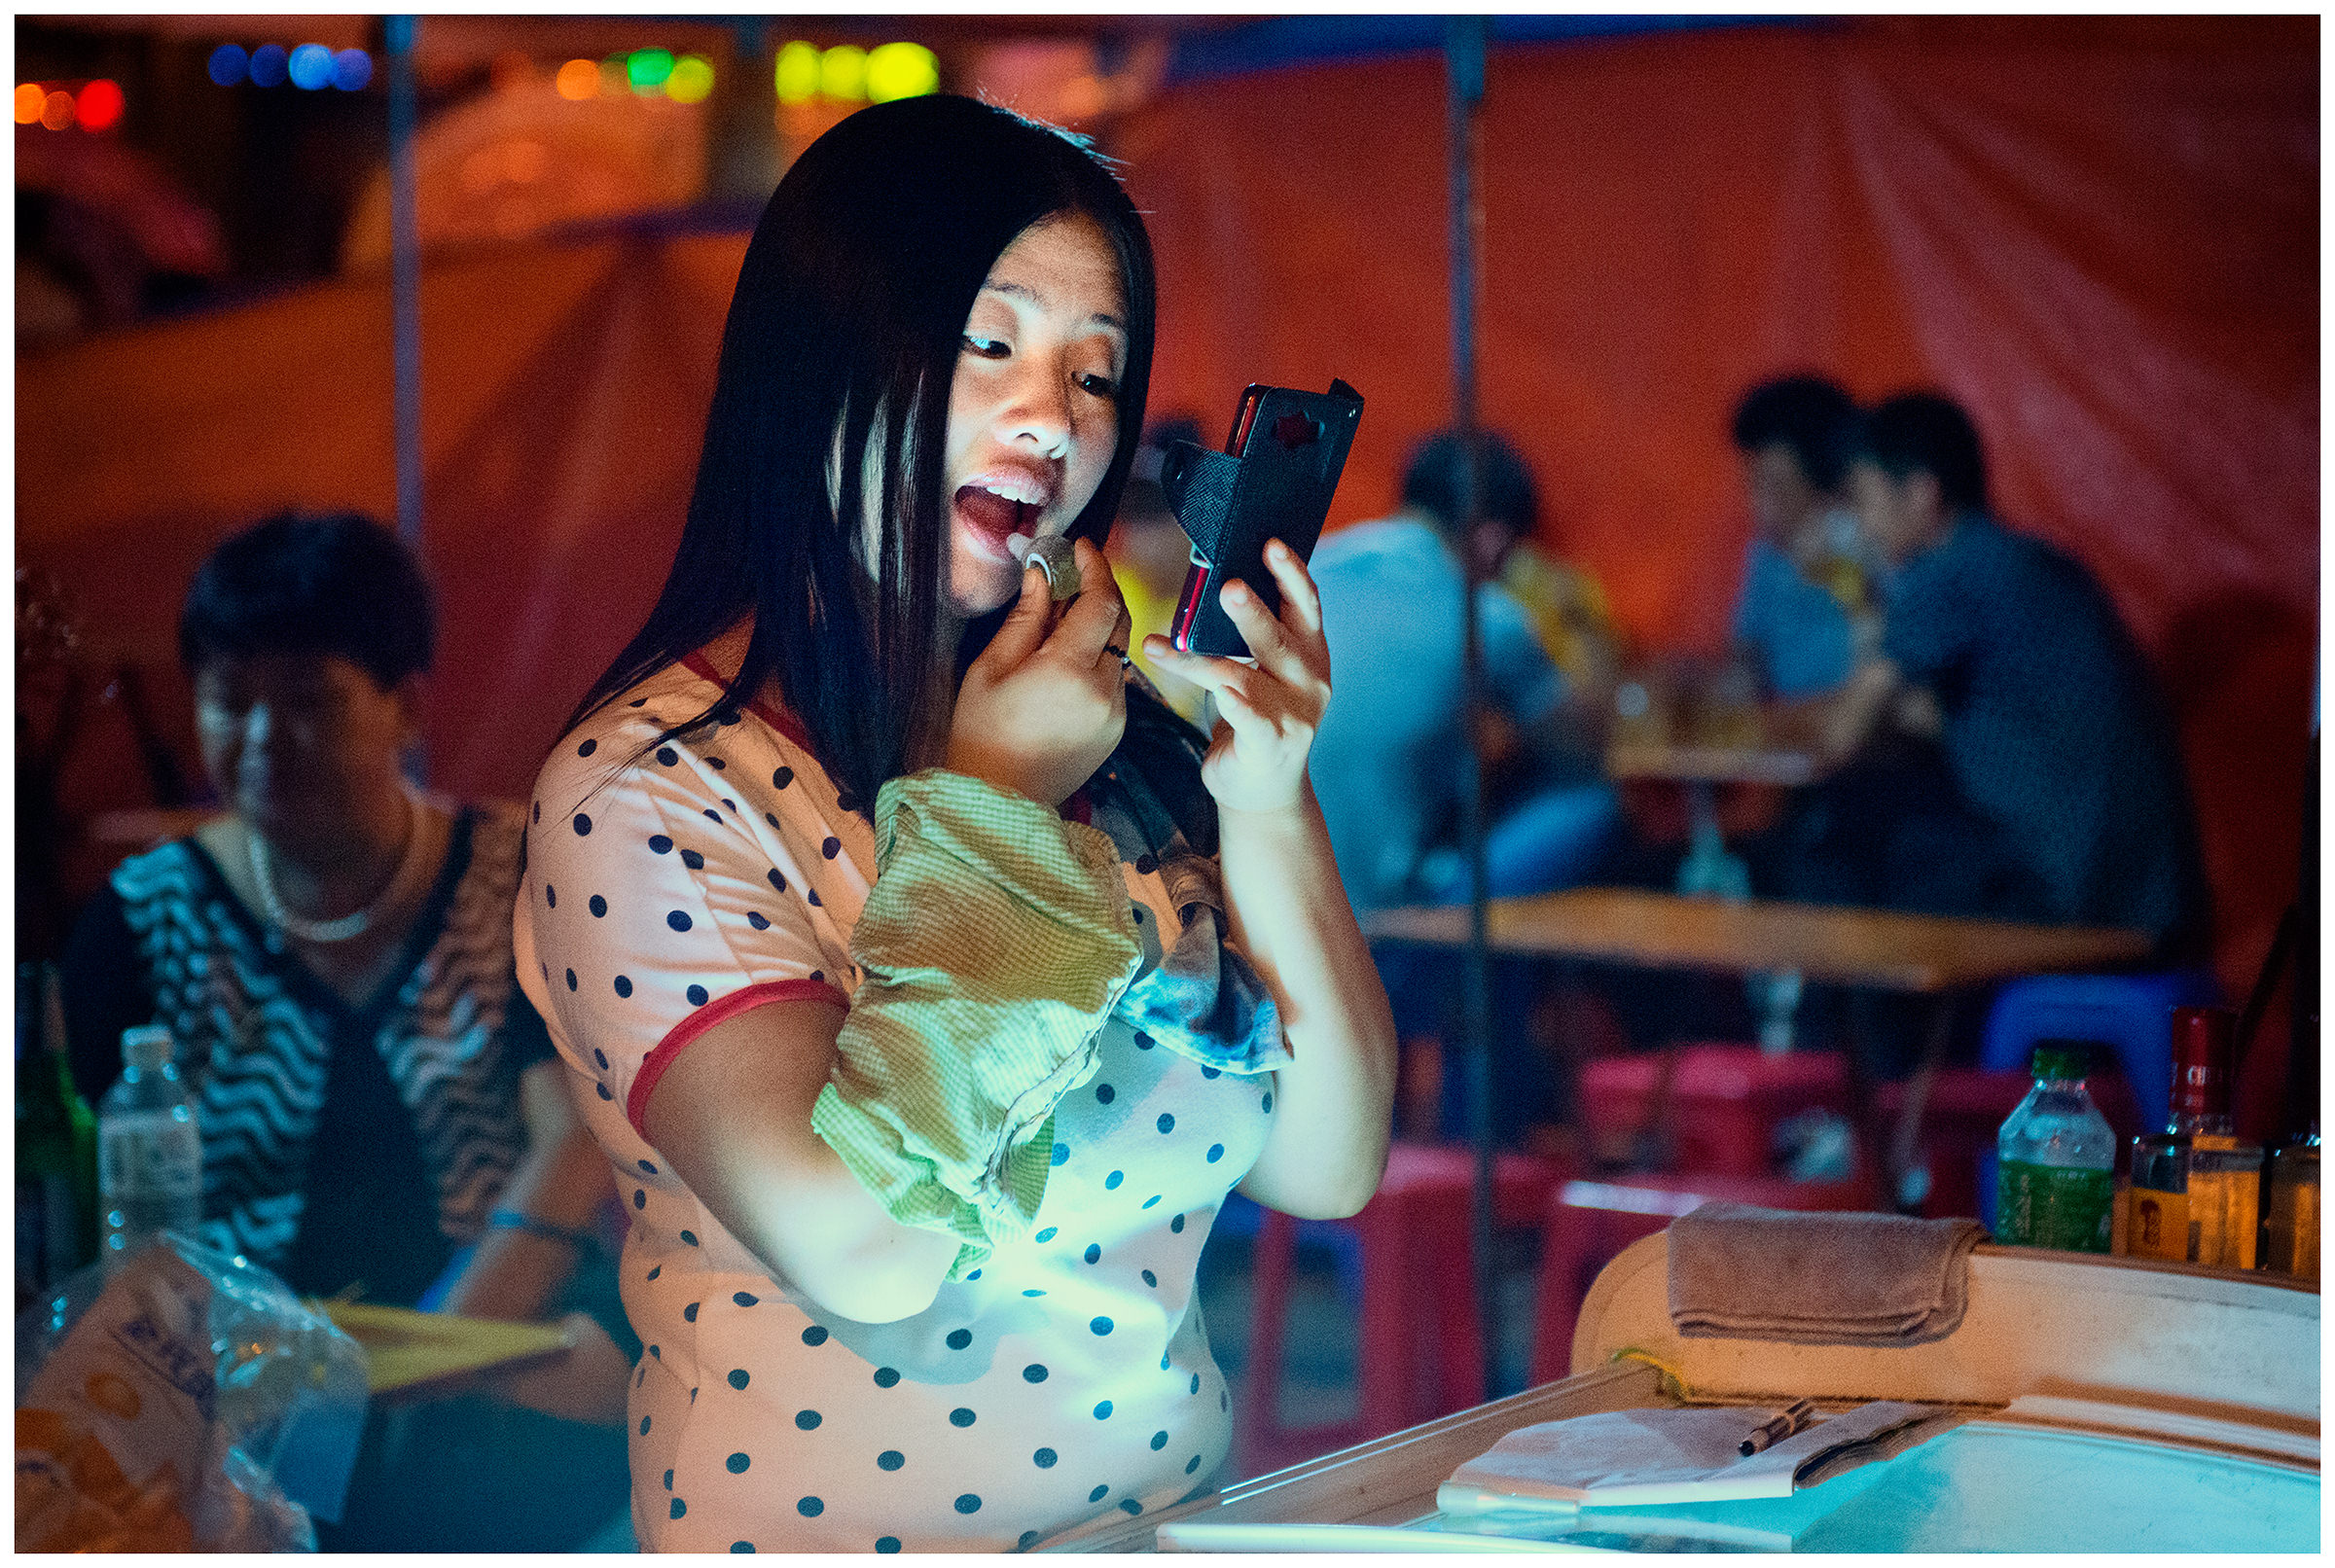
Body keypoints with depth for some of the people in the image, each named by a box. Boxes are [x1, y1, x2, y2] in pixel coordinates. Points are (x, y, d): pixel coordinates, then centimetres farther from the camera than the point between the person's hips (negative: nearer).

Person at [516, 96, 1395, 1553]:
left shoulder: (1122, 734, 5)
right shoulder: (643, 791, -9)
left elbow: (1328, 1166, 5)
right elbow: (861, 1242, -19)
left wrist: (1267, 808, -6)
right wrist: (991, 805, -11)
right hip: (847, 1527, -4)